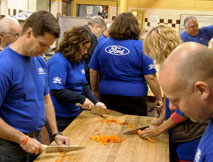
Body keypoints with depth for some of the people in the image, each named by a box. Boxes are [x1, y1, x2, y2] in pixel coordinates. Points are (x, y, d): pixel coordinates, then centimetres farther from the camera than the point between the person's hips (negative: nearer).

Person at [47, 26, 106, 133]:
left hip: (74, 113, 9)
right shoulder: (58, 62, -20)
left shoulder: (79, 61, 9)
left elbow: (84, 85, 14)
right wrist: (82, 99, -22)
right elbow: (57, 91, -26)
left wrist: (95, 102, 1)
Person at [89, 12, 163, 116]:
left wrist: (95, 92, 21)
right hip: (134, 98, -3)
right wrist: (159, 99, -1)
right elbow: (150, 77, -10)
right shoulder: (141, 47, -9)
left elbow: (93, 72, 7)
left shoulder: (102, 44, 1)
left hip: (107, 96, 3)